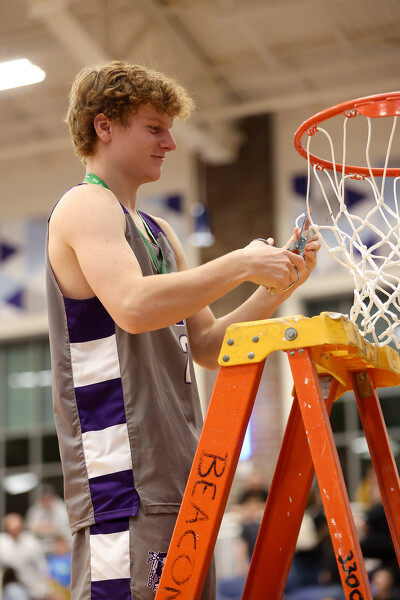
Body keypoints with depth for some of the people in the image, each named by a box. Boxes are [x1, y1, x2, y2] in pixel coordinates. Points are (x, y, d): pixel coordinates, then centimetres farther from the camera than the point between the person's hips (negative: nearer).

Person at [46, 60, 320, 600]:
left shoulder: (158, 232, 24)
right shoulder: (85, 206, -3)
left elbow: (208, 347, 22)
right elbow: (134, 307, -22)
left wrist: (278, 287, 9)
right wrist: (242, 264, -14)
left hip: (179, 483, 9)